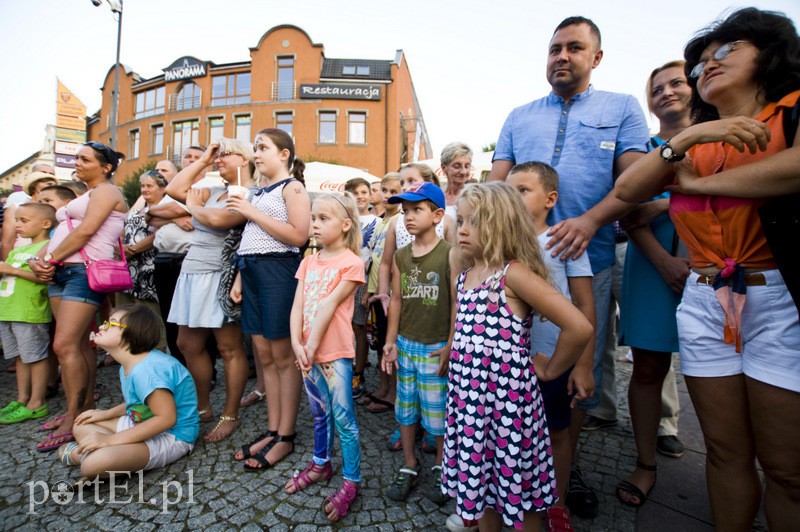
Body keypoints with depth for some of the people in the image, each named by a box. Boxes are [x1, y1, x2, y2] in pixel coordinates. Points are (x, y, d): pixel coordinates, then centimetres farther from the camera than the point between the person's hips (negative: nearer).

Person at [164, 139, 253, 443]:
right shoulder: (215, 192, 18)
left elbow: (218, 219, -22)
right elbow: (174, 189, 13)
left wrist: (193, 207, -1)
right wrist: (202, 160, 14)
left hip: (220, 277, -9)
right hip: (193, 273, 9)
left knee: (229, 349, 0)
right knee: (188, 345, 13)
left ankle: (230, 415, 15)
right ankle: (202, 408, 29)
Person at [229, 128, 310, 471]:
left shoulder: (292, 187, -2)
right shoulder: (260, 192, 21)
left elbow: (299, 236, -16)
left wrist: (252, 212, -12)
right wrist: (239, 277, 14)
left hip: (278, 271, -8)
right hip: (252, 273, 8)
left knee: (283, 356, -1)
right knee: (264, 355, 10)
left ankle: (285, 437, 13)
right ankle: (272, 430, 23)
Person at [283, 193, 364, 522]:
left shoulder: (351, 263, -11)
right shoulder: (309, 262, 8)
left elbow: (328, 307, -15)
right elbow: (297, 306, 2)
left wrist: (312, 346, -16)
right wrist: (297, 344, -9)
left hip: (335, 352, -6)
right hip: (307, 351, 6)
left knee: (343, 418, 5)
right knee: (320, 414, 23)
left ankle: (351, 482, 23)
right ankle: (321, 464, 42)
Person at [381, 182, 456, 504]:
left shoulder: (450, 254, -10)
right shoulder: (400, 256, 4)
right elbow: (397, 300, 7)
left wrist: (450, 347, -12)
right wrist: (390, 342, 5)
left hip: (436, 347, -4)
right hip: (405, 344, 5)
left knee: (437, 411, 8)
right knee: (405, 407, 16)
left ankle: (441, 467, 35)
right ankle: (409, 465, 38)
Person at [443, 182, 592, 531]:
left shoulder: (513, 273, -17)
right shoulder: (464, 276, 6)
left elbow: (579, 327, -22)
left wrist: (550, 371, -10)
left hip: (507, 397, -6)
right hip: (469, 396, 7)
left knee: (517, 489, 14)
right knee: (480, 479, 22)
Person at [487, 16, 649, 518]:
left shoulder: (622, 109, 12)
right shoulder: (519, 117, 17)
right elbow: (497, 183, 11)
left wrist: (591, 219, -21)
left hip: (587, 261, 0)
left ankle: (565, 462, 31)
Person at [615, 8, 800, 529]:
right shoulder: (691, 141, 17)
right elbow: (627, 189, 2)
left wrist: (698, 183, -6)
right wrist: (686, 139, -11)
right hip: (704, 302, 4)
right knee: (726, 452, 12)